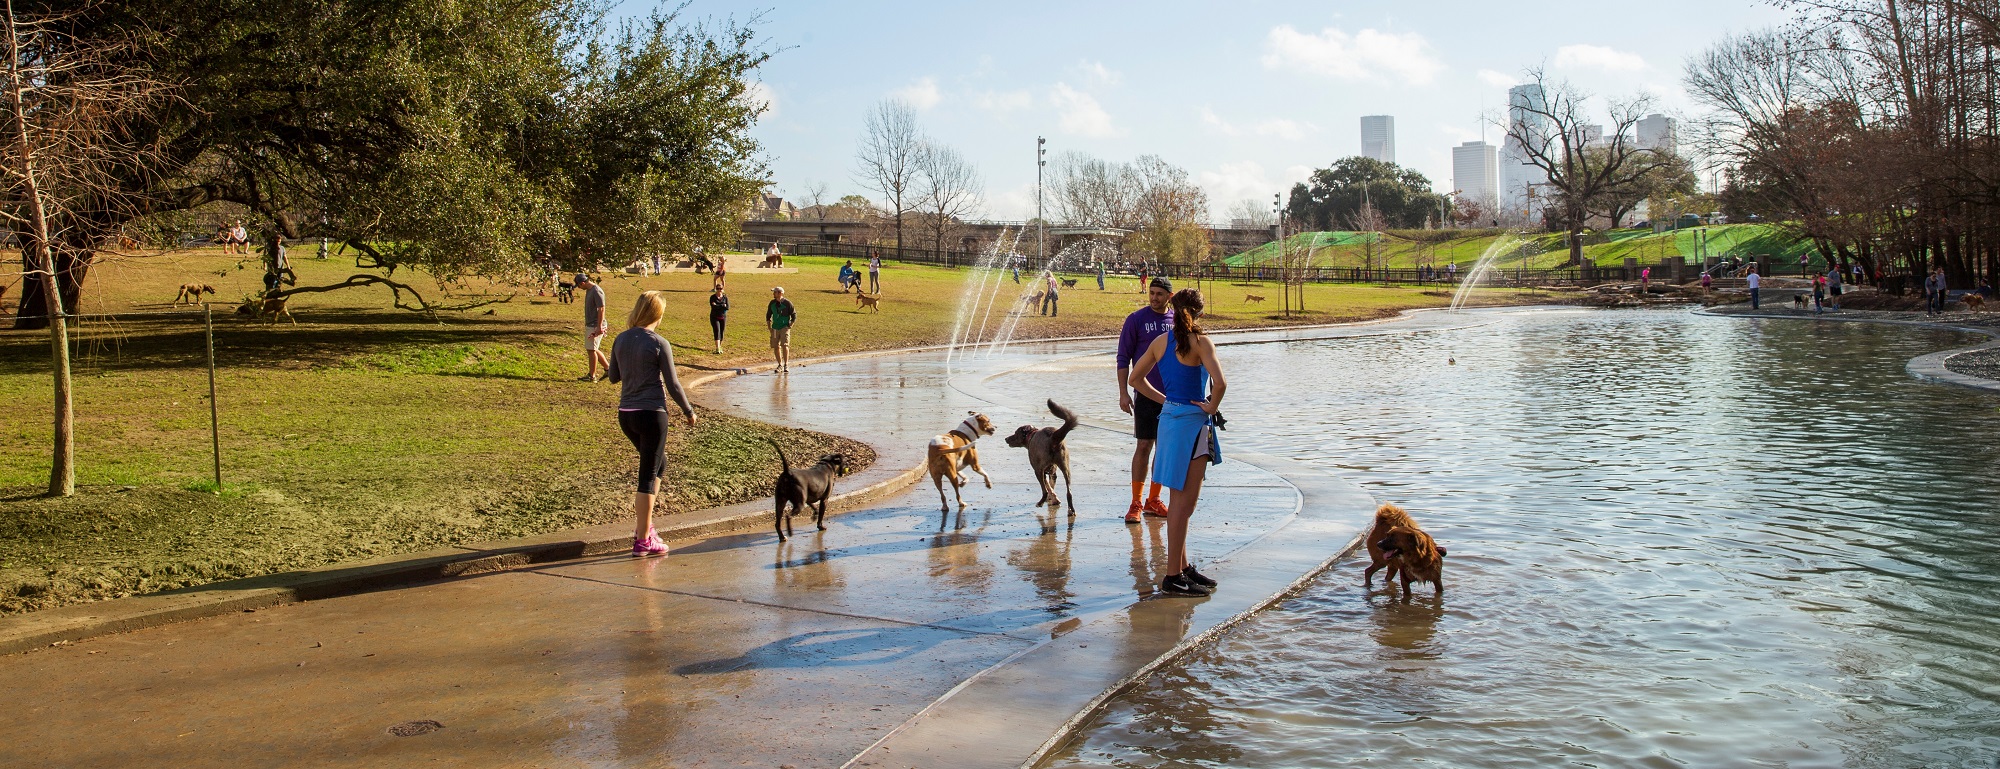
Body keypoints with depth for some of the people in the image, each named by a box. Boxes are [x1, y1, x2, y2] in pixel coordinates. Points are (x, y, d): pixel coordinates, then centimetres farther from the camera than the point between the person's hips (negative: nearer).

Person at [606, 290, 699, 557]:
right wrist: (689, 412, 4)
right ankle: (643, 540, 6)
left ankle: (643, 525, 24)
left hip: (626, 414, 6)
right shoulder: (659, 344, -13)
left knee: (659, 464, 24)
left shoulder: (621, 340, 4)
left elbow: (614, 377, 16)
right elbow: (673, 384, -9)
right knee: (648, 475, 1)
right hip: (651, 413, -6)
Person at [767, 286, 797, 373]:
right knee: (776, 347, 3)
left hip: (785, 327, -5)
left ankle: (786, 365, -10)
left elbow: (794, 315, 0)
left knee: (785, 345, -17)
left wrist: (790, 326, -6)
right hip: (775, 328, 5)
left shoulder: (787, 303, -7)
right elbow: (768, 315, 19)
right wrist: (769, 326, 10)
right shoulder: (772, 303, 6)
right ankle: (780, 365, 15)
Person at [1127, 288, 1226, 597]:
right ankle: (1172, 577, 1)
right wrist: (1211, 408, -11)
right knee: (1183, 504, -3)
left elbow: (1135, 378, 14)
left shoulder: (1161, 341, 6)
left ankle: (1183, 566, 27)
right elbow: (1219, 383, -28)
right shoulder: (1200, 342, -14)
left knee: (1181, 502, 17)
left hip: (1169, 417, 8)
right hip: (1192, 422, -8)